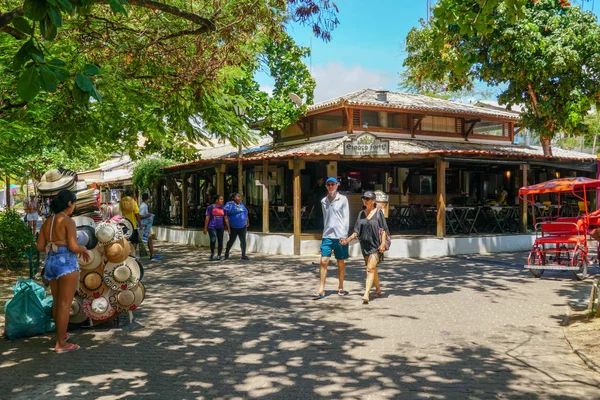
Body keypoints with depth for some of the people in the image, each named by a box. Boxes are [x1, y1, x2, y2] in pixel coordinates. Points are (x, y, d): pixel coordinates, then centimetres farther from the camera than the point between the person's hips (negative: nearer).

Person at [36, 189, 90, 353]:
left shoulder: (47, 222, 11)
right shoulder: (68, 221, -11)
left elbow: (40, 246, 10)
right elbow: (73, 247, -17)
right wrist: (84, 249, 3)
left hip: (50, 262, 8)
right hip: (66, 262, -8)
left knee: (57, 302, 21)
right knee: (65, 304, -3)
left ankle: (60, 334, 35)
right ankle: (61, 343, 0)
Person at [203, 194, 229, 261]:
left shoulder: (223, 208, 8)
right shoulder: (210, 207, -1)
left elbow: (226, 219, 8)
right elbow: (207, 218, -2)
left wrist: (228, 228, 3)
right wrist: (205, 228, -4)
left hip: (220, 227, 3)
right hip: (212, 227, -3)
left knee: (220, 241, 1)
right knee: (213, 240, -15)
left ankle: (219, 255, 15)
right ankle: (212, 253, 9)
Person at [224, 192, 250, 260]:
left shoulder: (241, 204, 12)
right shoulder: (229, 204, -7)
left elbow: (246, 213, 21)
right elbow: (225, 214, -11)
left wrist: (247, 221, 12)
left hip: (242, 226, 5)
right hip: (233, 227, -4)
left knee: (243, 240, -3)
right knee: (232, 240, 7)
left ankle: (243, 255, 1)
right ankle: (226, 253, 27)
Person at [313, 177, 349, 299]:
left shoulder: (343, 199, -1)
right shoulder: (323, 201, 11)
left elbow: (346, 218, -3)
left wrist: (344, 235, -10)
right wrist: (326, 232, 13)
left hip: (340, 236, -3)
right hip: (327, 235, 3)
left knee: (341, 263, 8)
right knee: (323, 262, -6)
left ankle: (340, 288, 21)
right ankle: (321, 290, -5)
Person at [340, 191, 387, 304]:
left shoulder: (378, 212, -2)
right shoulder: (361, 214, 11)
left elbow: (384, 230, -5)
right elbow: (357, 231, 12)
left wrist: (383, 243, -15)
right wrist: (347, 240, 0)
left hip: (375, 245, -5)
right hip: (365, 245, 5)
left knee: (370, 268, -15)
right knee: (373, 269, 15)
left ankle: (366, 295, -21)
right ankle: (378, 289, 33)